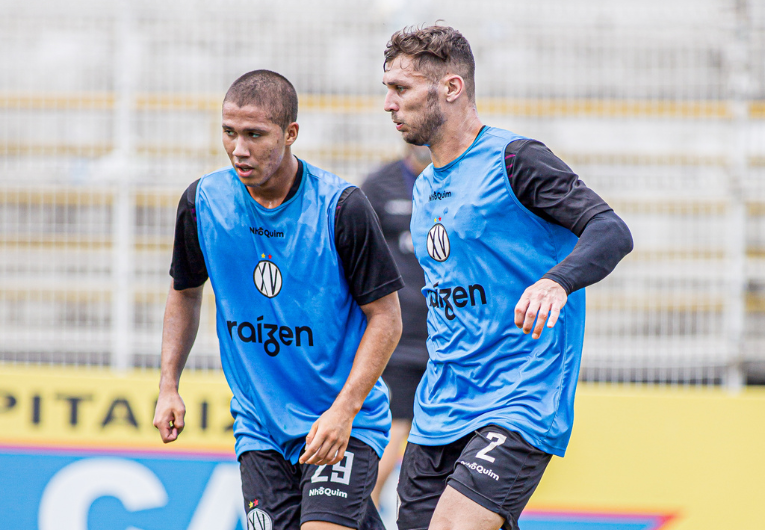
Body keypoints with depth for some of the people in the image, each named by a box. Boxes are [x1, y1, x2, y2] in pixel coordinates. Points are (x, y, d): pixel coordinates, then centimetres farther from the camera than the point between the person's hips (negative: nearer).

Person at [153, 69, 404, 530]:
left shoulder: (342, 208, -14)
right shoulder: (203, 203, -3)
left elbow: (385, 318, -9)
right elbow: (185, 292, 16)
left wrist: (344, 410, -19)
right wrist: (169, 386, 7)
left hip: (344, 423, -4)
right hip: (260, 430, 4)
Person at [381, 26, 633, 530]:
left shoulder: (514, 161, -9)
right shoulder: (425, 188, 17)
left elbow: (612, 231, -20)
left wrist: (556, 282, -38)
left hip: (521, 407, -8)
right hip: (439, 414, 8)